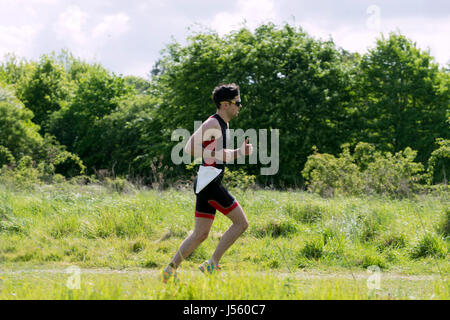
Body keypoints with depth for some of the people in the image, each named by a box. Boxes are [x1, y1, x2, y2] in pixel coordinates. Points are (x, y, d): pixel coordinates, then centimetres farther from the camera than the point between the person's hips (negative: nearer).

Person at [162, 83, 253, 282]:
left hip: (206, 184, 10)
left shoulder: (224, 125, 19)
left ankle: (171, 270, 9)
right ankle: (212, 264, -5)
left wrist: (238, 152, 15)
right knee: (241, 223, -6)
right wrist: (210, 154, -16)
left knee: (200, 234, 10)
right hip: (209, 182, -10)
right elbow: (189, 148, -17)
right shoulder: (212, 124, -12)